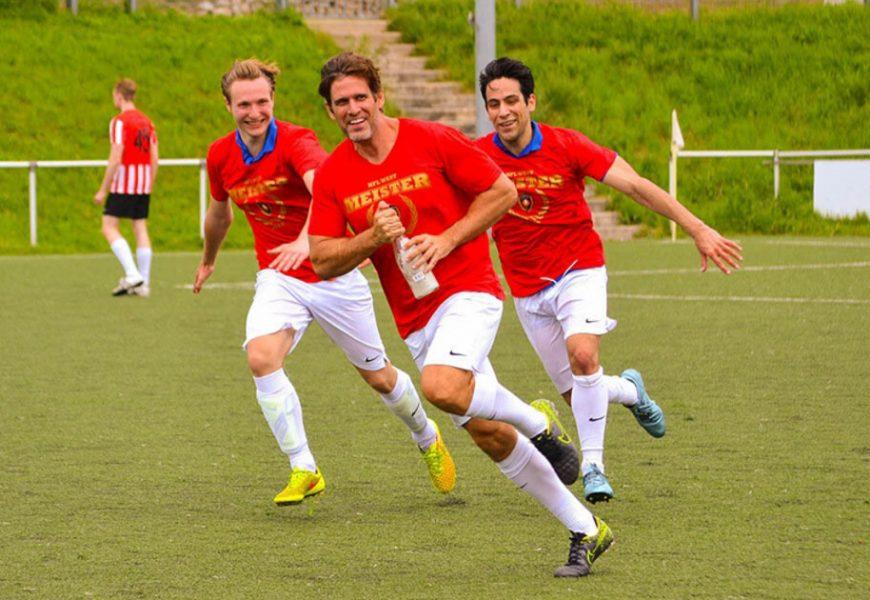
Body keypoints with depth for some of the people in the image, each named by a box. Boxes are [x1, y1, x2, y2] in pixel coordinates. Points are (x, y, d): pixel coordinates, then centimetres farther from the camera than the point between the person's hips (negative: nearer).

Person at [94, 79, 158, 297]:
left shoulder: (120, 122, -10)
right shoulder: (147, 122, 13)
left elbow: (115, 159, -16)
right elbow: (154, 158, 13)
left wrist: (103, 190, -11)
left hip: (123, 183, -7)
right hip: (144, 183, 7)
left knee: (109, 227, -1)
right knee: (141, 228, 7)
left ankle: (132, 274, -15)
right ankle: (143, 284, 5)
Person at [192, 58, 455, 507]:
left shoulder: (297, 142, -22)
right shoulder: (221, 157, -4)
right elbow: (219, 212, 19)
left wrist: (305, 241, -62)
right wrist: (208, 260, 35)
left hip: (334, 275, -3)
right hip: (278, 279, 3)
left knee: (378, 377, 9)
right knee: (261, 358, -25)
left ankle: (428, 439, 41)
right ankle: (303, 471, -16)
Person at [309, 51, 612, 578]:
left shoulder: (432, 140, -8)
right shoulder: (332, 175, 1)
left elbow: (503, 191, -3)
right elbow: (323, 262, 1)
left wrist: (447, 240, -14)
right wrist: (373, 237, -17)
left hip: (468, 289, -5)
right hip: (415, 318, 5)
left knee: (442, 387, -33)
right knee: (490, 437, 5)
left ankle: (538, 421, -4)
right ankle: (585, 530, 17)